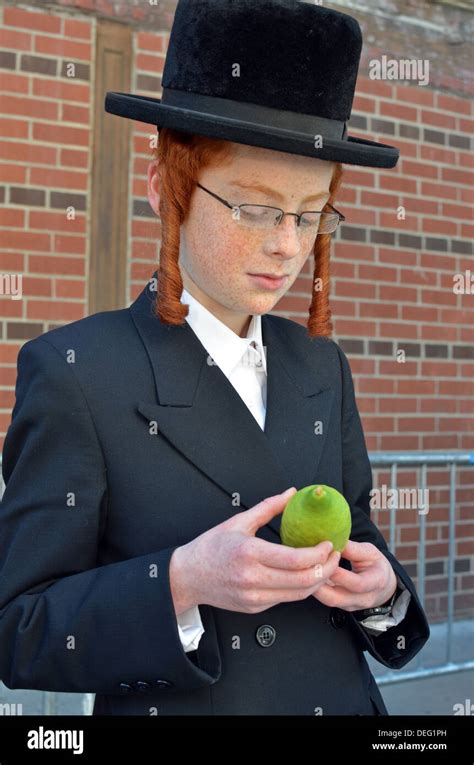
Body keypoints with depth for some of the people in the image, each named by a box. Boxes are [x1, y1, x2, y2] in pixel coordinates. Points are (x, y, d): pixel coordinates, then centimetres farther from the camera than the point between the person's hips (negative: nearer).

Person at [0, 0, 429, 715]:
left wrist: (379, 586, -11)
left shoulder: (321, 365, 2)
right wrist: (181, 583, -29)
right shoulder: (75, 371, -15)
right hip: (175, 704, -4)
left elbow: (359, 540, 10)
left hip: (341, 698, 5)